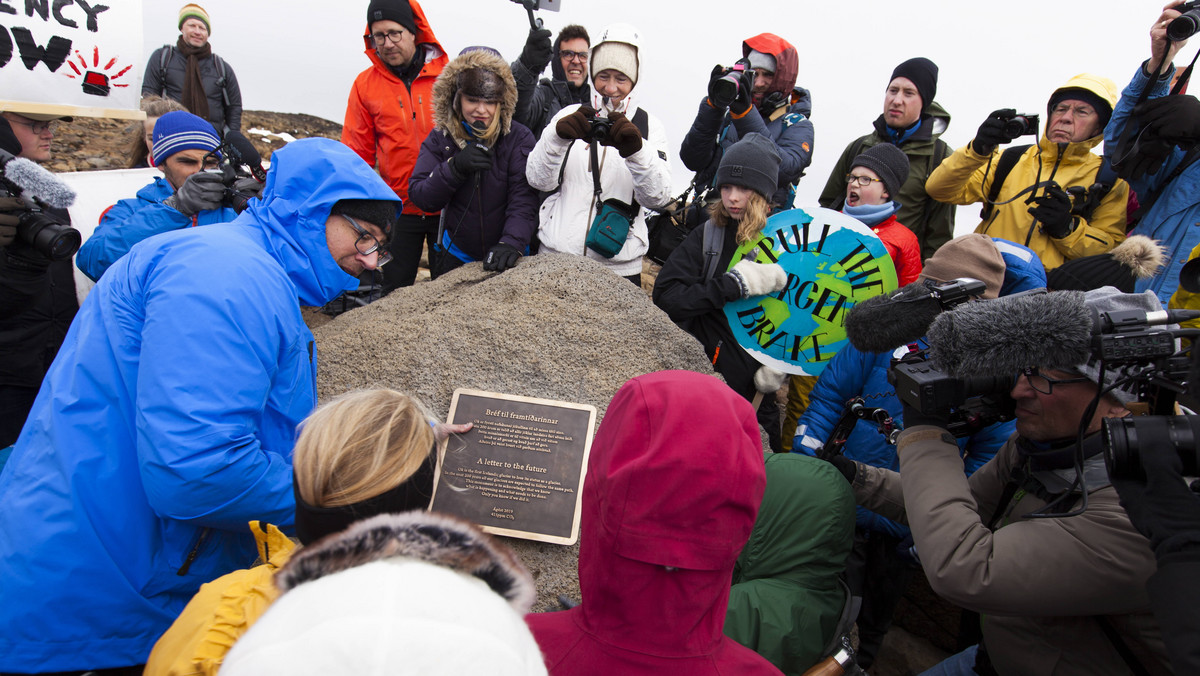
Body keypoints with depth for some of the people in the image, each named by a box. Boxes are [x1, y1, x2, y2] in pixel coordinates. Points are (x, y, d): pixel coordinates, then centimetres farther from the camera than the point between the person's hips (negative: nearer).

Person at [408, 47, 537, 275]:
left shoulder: (519, 138, -9)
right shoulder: (439, 139, -3)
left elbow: (523, 199, -19)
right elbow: (420, 197, -9)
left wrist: (512, 243, -36)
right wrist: (454, 168, -25)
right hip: (455, 258, 2)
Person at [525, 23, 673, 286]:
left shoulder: (648, 125, 4)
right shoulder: (570, 116, 6)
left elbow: (658, 199, -10)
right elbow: (538, 181, -6)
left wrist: (637, 151, -27)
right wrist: (556, 137, -24)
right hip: (556, 257, 1)